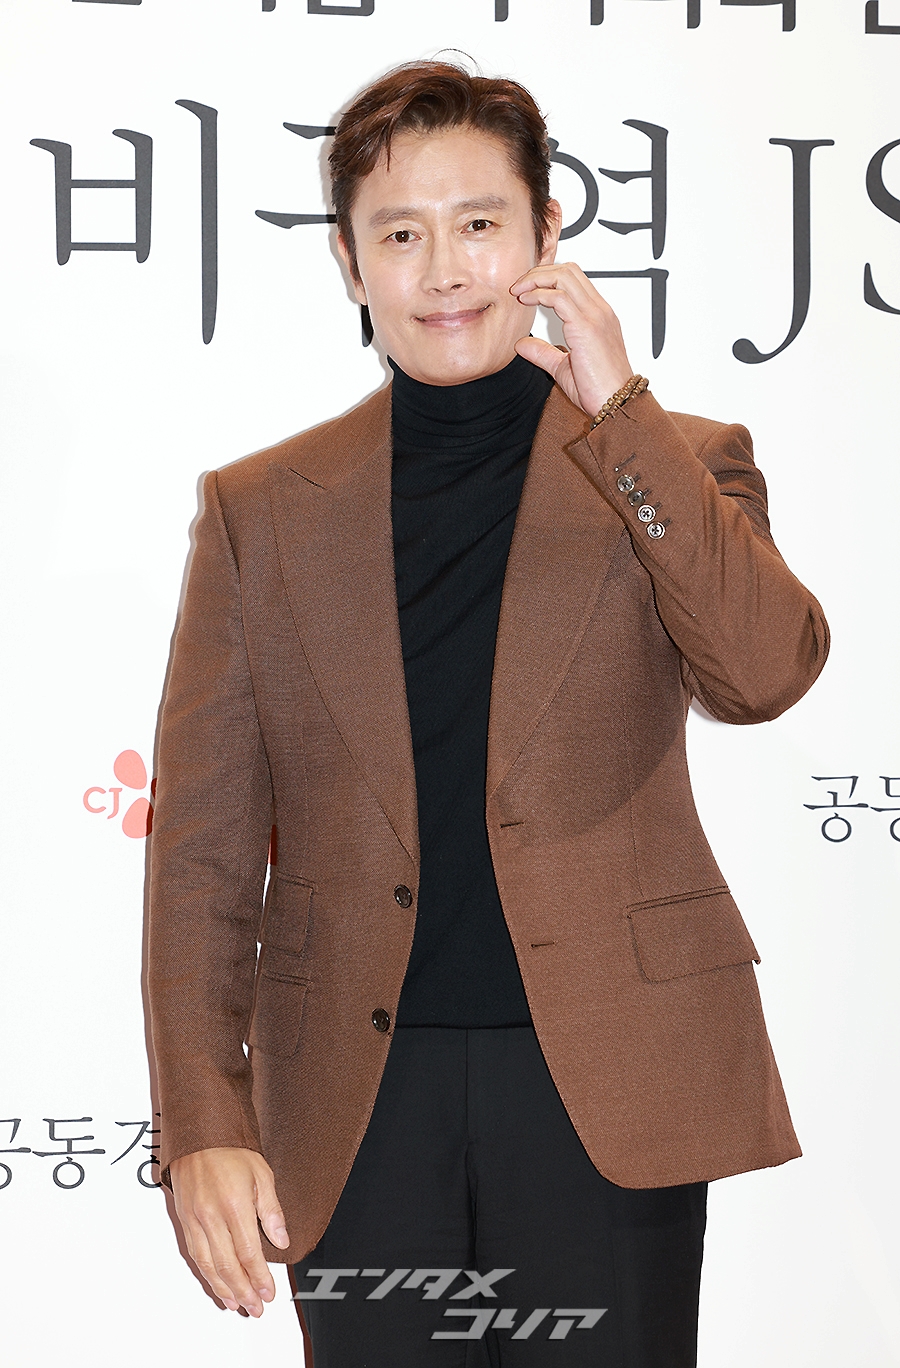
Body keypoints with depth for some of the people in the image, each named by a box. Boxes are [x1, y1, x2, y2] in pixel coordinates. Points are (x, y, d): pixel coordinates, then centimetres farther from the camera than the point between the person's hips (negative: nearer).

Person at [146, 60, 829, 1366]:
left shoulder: (675, 464, 7)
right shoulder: (260, 510, 8)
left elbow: (767, 671, -12)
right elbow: (203, 846, 5)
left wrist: (617, 411, -13)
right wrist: (205, 1122, -4)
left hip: (608, 1095, -1)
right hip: (359, 1104, 1)